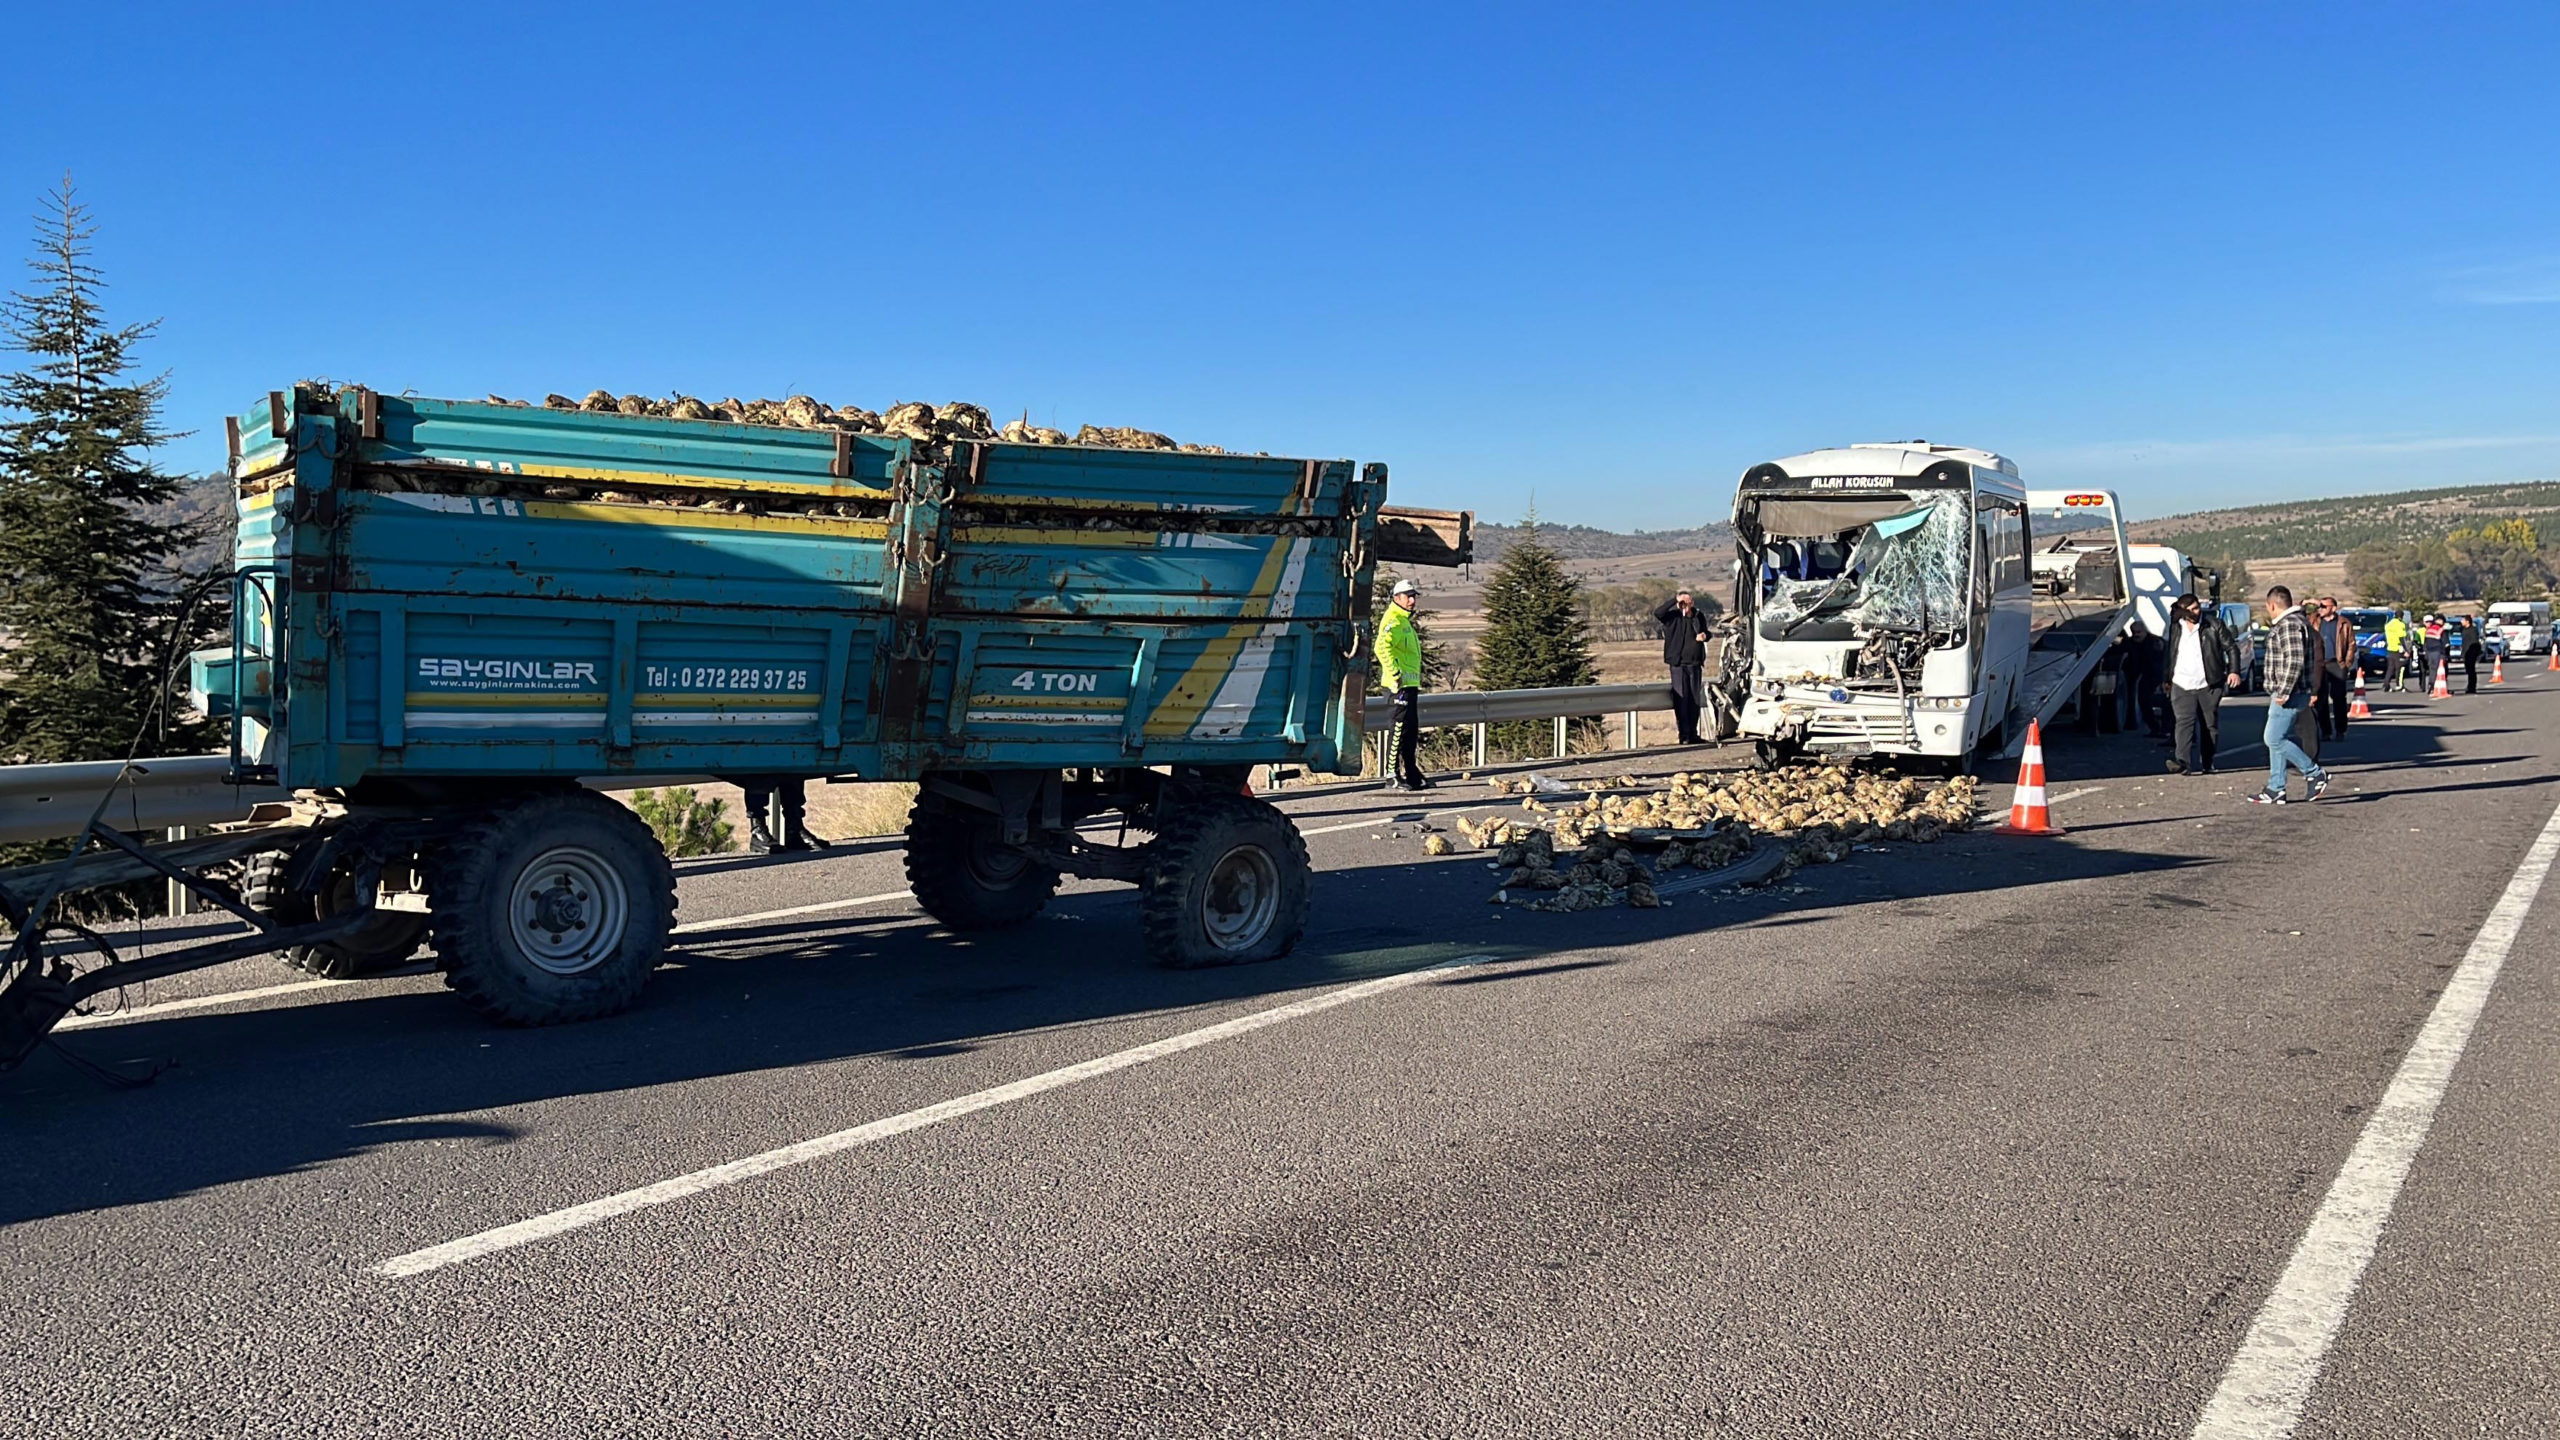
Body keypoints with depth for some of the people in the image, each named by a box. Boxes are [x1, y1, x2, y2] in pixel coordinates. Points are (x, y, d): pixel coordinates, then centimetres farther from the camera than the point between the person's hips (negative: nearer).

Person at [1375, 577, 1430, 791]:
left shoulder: (1404, 621, 22)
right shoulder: (1393, 621, -12)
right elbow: (1382, 647, -28)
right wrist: (1394, 674, -28)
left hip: (1410, 683, 10)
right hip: (1401, 684, -10)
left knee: (1411, 729, 14)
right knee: (1399, 729, -10)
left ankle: (1412, 774, 22)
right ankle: (1393, 777, -8)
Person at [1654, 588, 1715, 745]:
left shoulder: (1699, 616, 7)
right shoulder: (1673, 616, -6)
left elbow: (1705, 633, 21)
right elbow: (1658, 613, -25)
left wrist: (1704, 635, -2)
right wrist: (1674, 600, -25)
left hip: (1695, 664, 4)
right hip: (1678, 664, -4)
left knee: (1694, 700, 10)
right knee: (1681, 700, -6)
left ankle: (1693, 735, 18)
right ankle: (1684, 736, -3)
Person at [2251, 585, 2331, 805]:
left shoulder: (2289, 624, -17)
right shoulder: (2296, 621, 18)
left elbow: (2295, 661, -25)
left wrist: (2284, 692, -23)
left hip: (2289, 695, -11)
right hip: (2283, 693, 11)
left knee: (2274, 739, -9)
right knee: (2276, 740, 11)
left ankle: (2316, 774, 0)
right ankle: (2276, 790, 13)